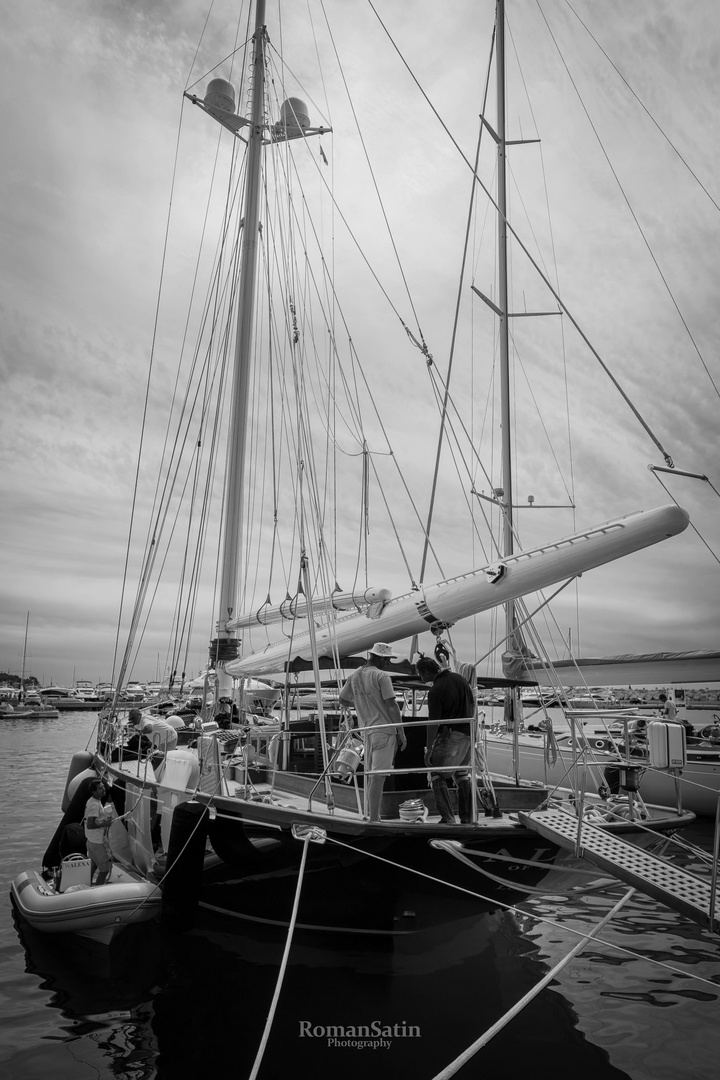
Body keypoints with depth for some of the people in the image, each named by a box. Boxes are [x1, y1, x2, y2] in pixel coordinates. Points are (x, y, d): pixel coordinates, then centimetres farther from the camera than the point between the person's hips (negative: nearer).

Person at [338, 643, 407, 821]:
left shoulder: (355, 676, 9)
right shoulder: (381, 676, -12)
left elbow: (343, 700, 20)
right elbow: (392, 706, -13)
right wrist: (401, 733, -8)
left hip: (366, 730, 7)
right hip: (383, 730, -7)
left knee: (370, 774, 16)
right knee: (378, 776, -7)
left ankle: (371, 817, 24)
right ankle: (374, 820, -6)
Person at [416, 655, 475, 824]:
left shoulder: (435, 691, -17)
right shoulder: (459, 678, 5)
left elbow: (433, 722, -17)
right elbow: (472, 704, 14)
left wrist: (429, 749, -11)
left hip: (450, 734, -8)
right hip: (468, 734, 8)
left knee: (437, 775, 2)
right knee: (462, 774, 19)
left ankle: (448, 818, -4)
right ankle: (467, 819, 21)